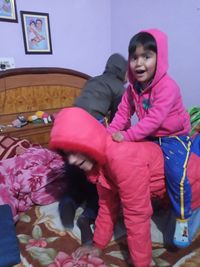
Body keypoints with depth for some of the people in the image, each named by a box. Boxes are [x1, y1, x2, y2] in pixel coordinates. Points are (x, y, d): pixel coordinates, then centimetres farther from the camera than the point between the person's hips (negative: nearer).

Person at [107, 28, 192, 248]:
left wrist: (127, 136, -36)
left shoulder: (167, 87, -26)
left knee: (176, 175, -25)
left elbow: (154, 119, -33)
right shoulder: (133, 87, -2)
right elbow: (123, 113, -4)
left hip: (174, 137, -7)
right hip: (150, 137, 7)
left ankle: (182, 220, 0)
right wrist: (109, 134, -18)